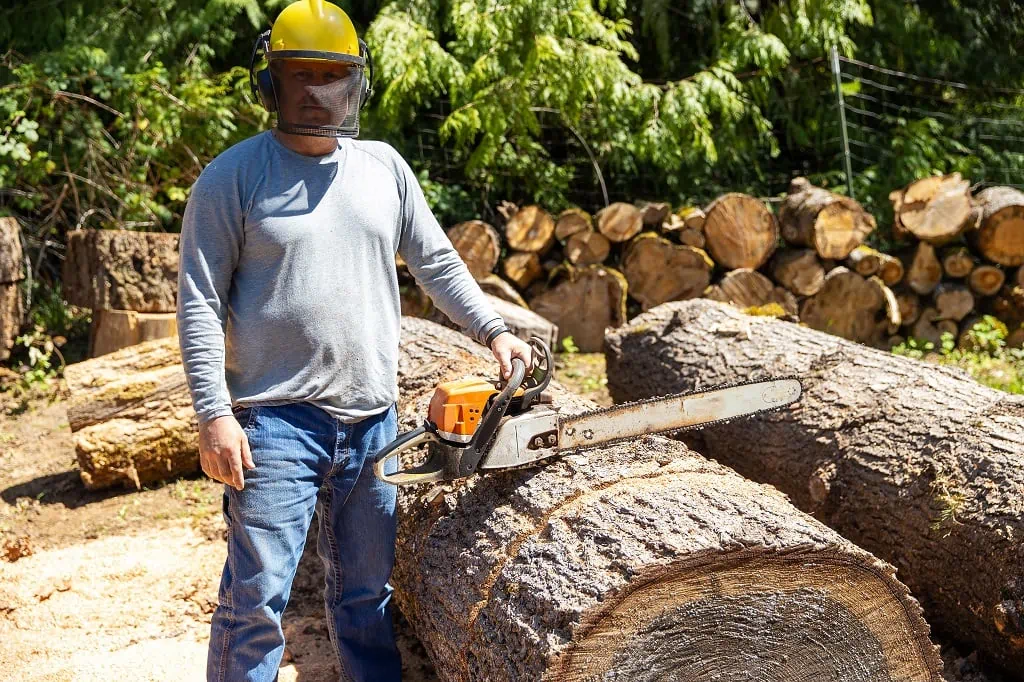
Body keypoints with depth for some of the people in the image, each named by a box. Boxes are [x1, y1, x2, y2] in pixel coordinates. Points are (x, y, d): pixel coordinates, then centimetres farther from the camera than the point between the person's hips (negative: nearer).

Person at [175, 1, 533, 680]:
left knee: (369, 597, 15)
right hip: (276, 421, -4)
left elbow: (437, 261, 18)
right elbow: (200, 303, -7)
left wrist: (493, 329, 9)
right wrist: (214, 414, -14)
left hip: (373, 421, 5)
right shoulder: (233, 177, -4)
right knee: (257, 601, -4)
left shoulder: (383, 166, 10)